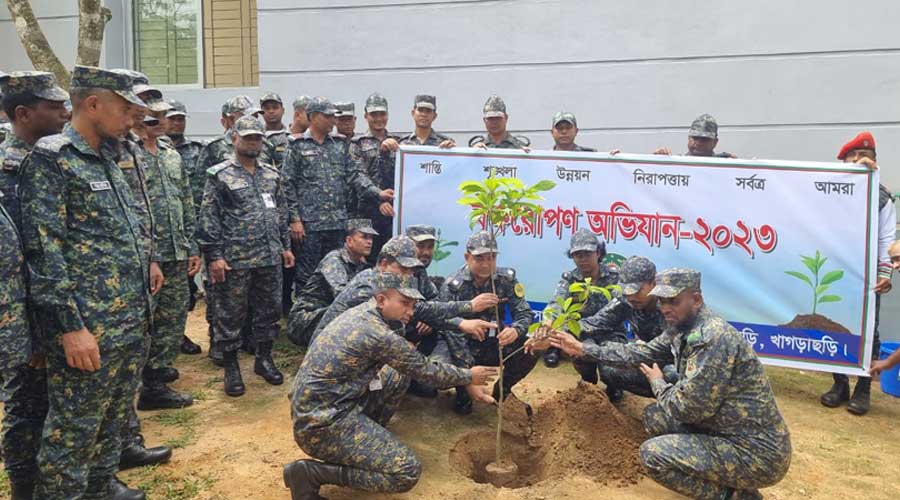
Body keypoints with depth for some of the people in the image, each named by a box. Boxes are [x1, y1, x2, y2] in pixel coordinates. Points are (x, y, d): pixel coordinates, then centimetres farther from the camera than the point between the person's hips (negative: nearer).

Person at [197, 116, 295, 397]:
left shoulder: (272, 175, 11)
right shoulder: (219, 175, -5)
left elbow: (281, 213, 17)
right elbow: (208, 219, -8)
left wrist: (286, 246, 13)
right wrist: (214, 256, -13)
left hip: (270, 257, 5)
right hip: (234, 258, -5)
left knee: (269, 310, 12)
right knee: (230, 313, 4)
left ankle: (264, 359, 28)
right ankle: (231, 367, 17)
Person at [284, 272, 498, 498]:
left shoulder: (363, 311, 6)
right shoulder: (378, 335, -21)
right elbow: (426, 371, -6)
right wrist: (468, 377, 12)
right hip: (321, 423, -9)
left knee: (398, 376, 15)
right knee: (408, 471, -15)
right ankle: (311, 472, -10)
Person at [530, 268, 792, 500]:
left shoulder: (714, 338, -26)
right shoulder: (681, 330, 3)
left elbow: (688, 408, -26)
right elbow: (640, 353, 14)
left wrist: (658, 383, -5)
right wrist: (581, 348, 11)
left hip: (758, 451, -9)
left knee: (653, 453, -16)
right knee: (654, 415, 12)